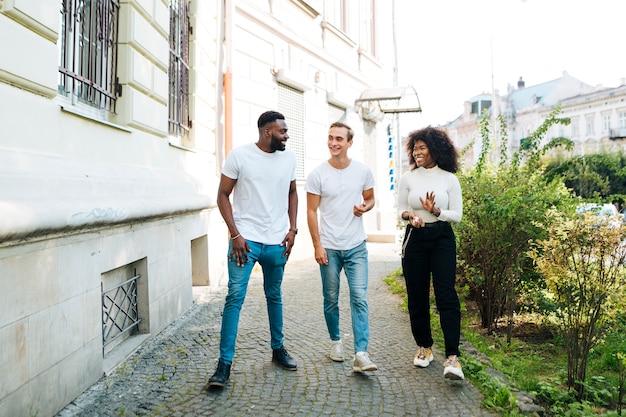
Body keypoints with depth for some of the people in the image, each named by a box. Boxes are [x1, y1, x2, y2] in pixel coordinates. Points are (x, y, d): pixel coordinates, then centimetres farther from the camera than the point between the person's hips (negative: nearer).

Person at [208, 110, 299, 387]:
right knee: (235, 297, -7)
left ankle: (278, 349, 34)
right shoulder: (239, 155, -7)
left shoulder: (289, 157, 5)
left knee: (274, 297, 16)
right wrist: (235, 234, -12)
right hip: (245, 240, -4)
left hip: (277, 242, 4)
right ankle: (224, 364, 3)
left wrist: (292, 229, 5)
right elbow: (223, 195, -4)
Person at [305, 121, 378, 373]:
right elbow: (312, 211, -3)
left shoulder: (363, 171, 1)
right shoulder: (317, 175, -4)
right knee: (331, 299, 11)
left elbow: (370, 198, 15)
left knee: (359, 297, -7)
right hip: (329, 247, 0)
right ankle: (335, 340, 33)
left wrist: (365, 207, -10)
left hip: (356, 247, 1)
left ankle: (361, 354, -5)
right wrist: (317, 245, -8)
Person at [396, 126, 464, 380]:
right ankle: (424, 347, 24)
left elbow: (457, 215, 1)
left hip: (442, 238, -2)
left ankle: (452, 357, -7)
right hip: (415, 238, 2)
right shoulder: (408, 179, 6)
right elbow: (400, 209, 9)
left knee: (446, 295, -10)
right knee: (417, 296, 6)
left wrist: (436, 211, -16)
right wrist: (408, 215, -13)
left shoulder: (449, 179, 1)